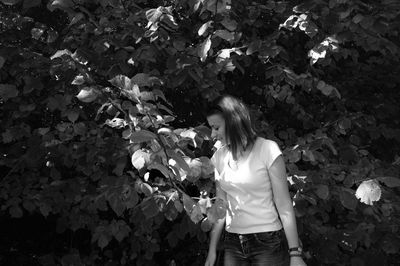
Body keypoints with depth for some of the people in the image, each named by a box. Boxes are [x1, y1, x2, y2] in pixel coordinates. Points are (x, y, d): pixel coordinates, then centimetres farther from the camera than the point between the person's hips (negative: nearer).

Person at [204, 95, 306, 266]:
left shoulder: (267, 150, -12)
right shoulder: (219, 157, 3)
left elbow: (284, 205, -12)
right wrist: (212, 250, 7)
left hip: (268, 243, -4)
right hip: (233, 243, 4)